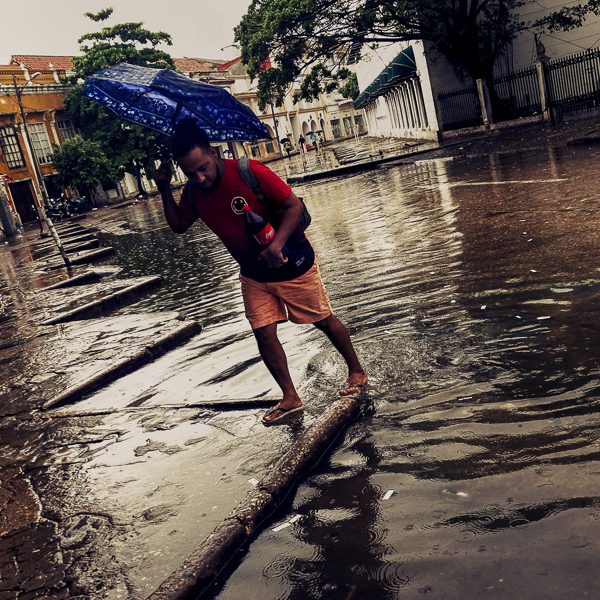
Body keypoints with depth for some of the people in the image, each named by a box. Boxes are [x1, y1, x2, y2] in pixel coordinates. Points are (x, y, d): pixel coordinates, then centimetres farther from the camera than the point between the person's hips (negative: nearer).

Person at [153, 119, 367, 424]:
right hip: (253, 275, 5)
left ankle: (356, 371, 31)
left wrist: (277, 244, -36)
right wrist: (164, 189, -8)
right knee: (264, 333, 1)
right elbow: (179, 225, 7)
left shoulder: (249, 172, -26)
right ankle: (290, 398, 16)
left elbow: (294, 205, -22)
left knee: (324, 320, 9)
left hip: (292, 264, -5)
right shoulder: (193, 192, -8)